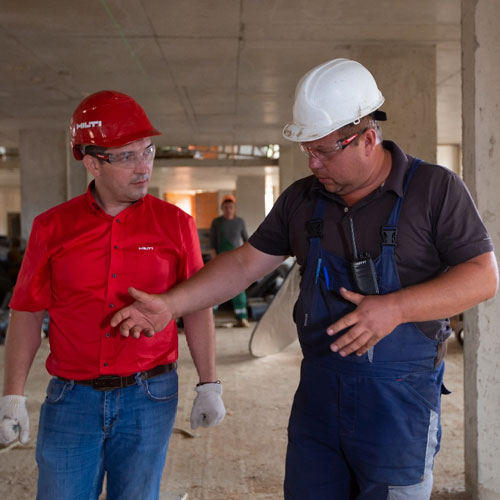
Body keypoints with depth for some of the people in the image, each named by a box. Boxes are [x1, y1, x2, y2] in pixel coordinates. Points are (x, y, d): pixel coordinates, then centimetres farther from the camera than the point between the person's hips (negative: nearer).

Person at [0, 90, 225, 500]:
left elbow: (197, 309, 3)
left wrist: (209, 385, 1)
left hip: (149, 398, 0)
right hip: (71, 399, 1)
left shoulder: (175, 224, -1)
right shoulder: (53, 227, 0)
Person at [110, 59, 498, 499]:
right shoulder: (301, 199, 7)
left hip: (400, 395, -4)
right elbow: (245, 263, 10)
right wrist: (169, 305, 2)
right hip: (319, 388, 4)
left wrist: (394, 308, -22)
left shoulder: (434, 188, -7)